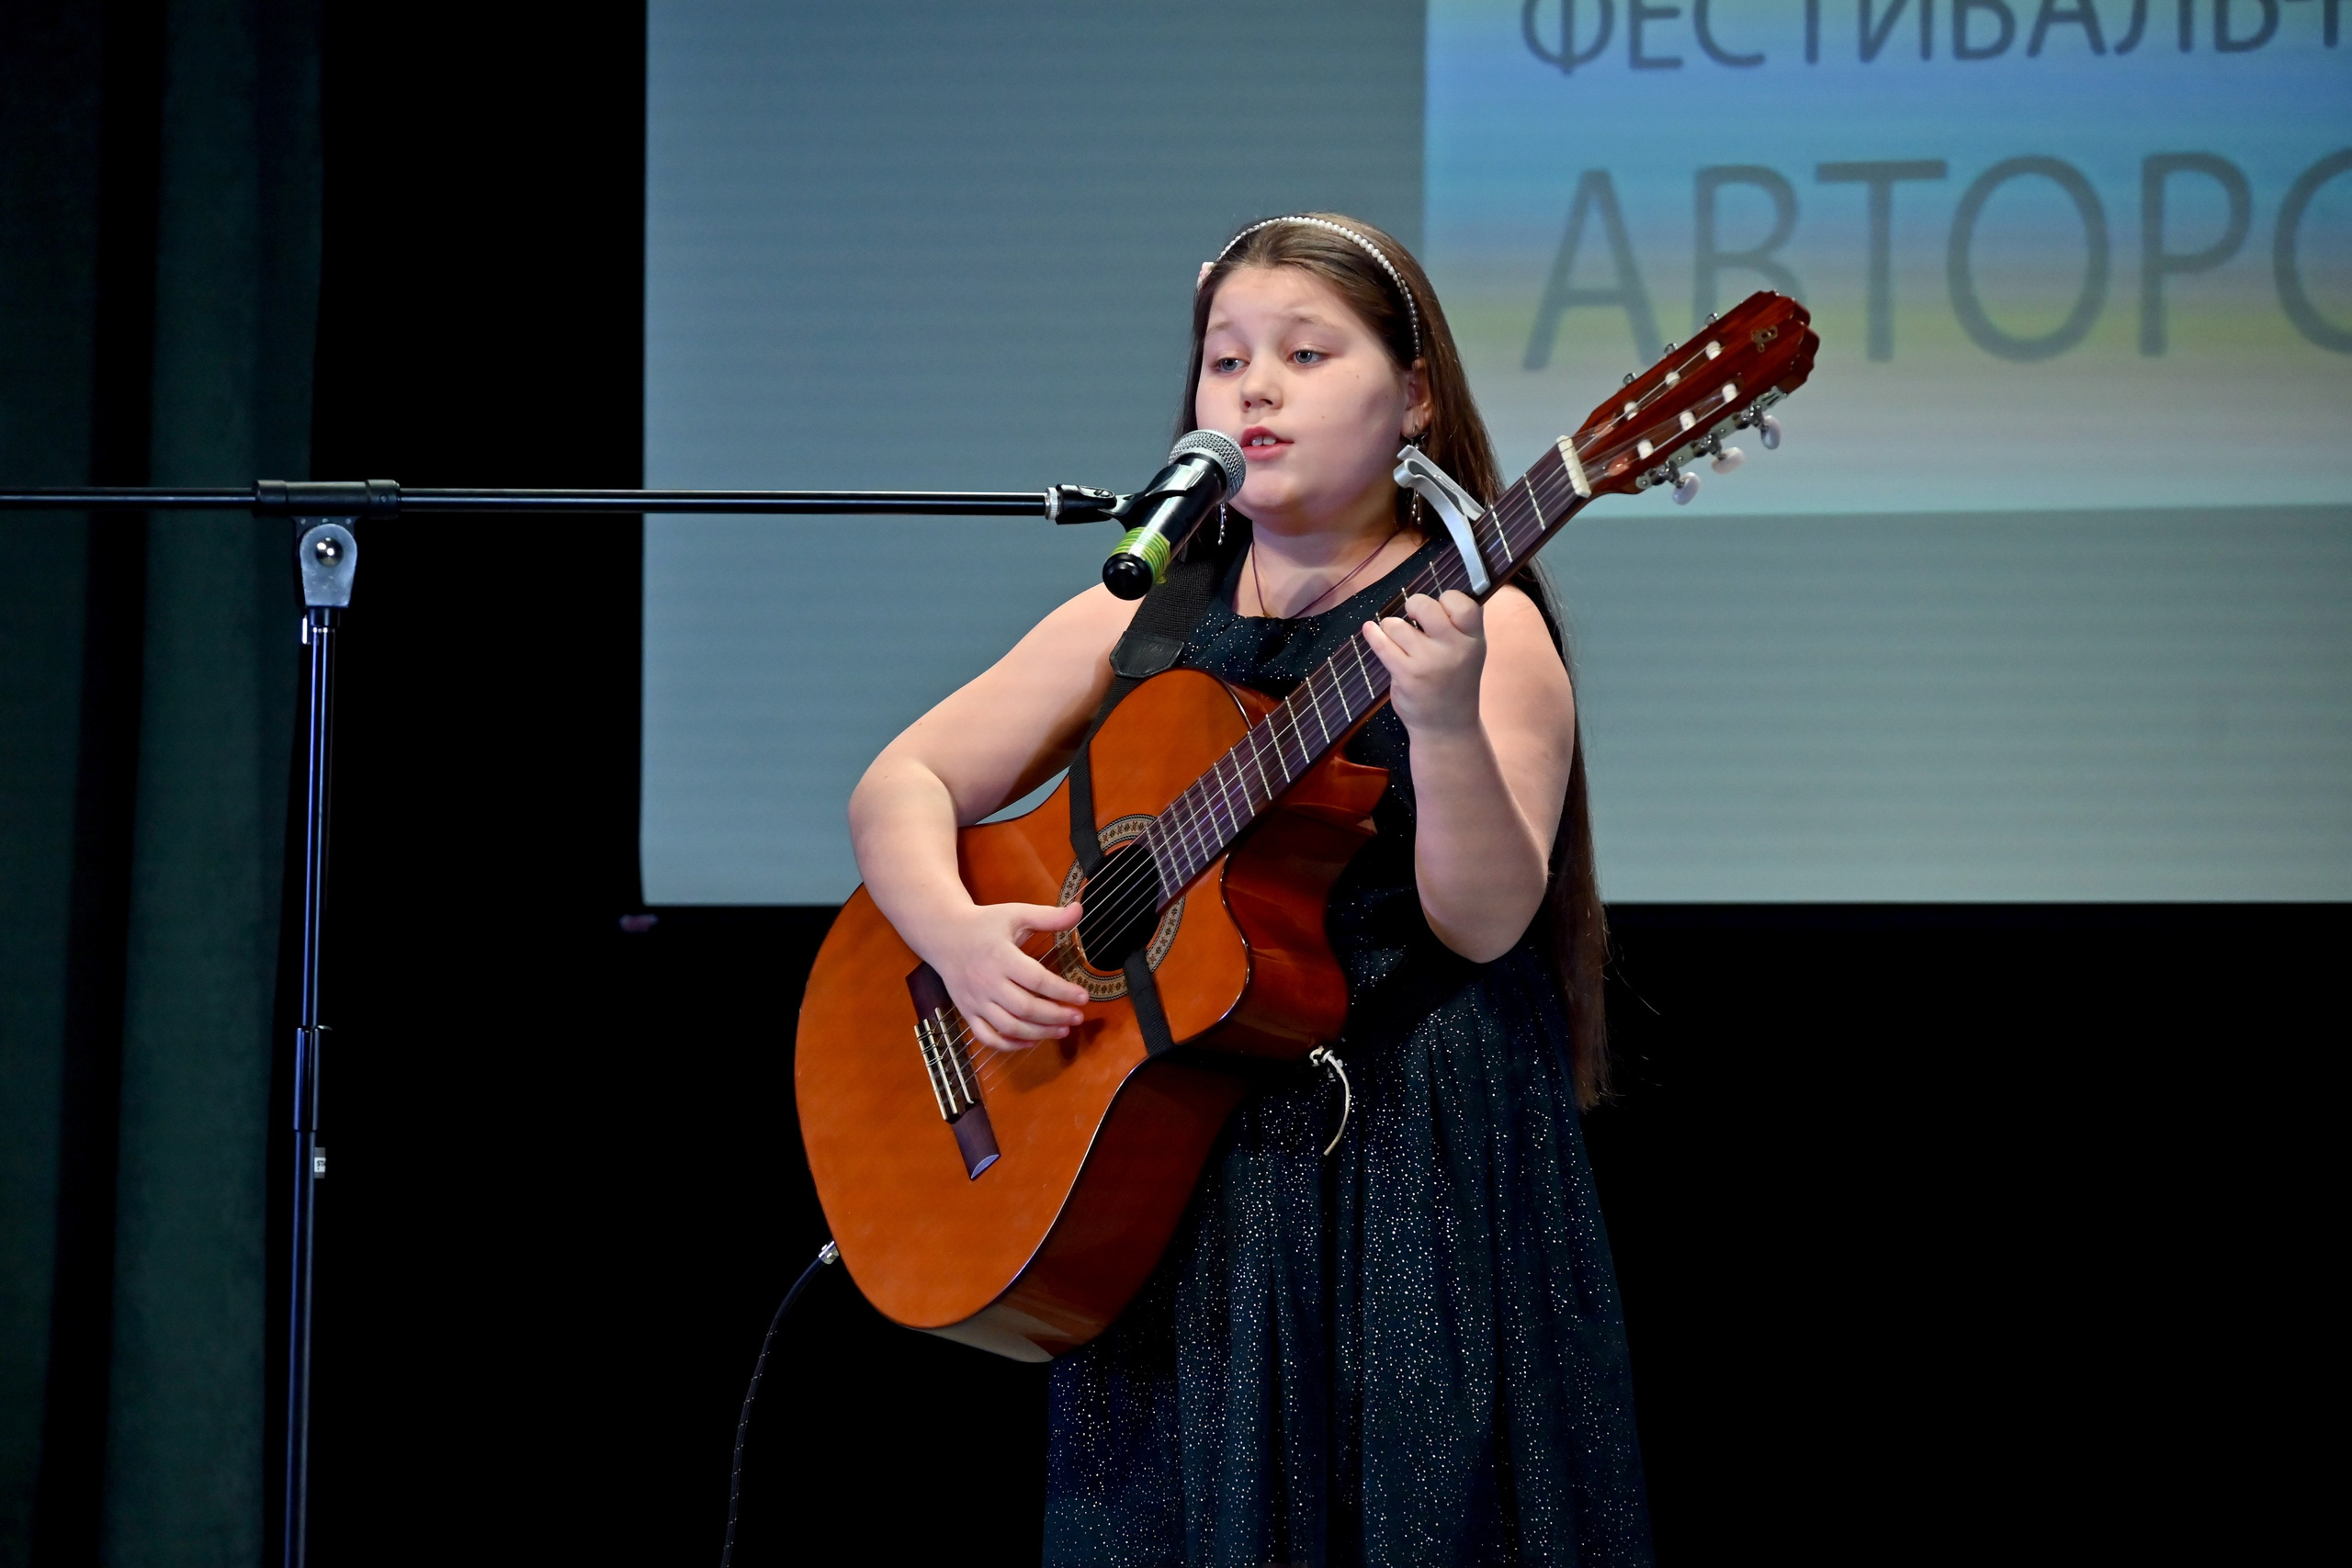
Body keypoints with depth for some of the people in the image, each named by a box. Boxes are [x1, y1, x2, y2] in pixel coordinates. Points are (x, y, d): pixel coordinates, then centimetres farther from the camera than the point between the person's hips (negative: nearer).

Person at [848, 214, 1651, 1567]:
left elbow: (1483, 922, -16)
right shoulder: (1143, 620, 9)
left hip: (1411, 1155, -4)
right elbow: (901, 784, 8)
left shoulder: (1482, 625, -4)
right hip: (1172, 1167, 4)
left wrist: (1443, 721, -33)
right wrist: (955, 931, -11)